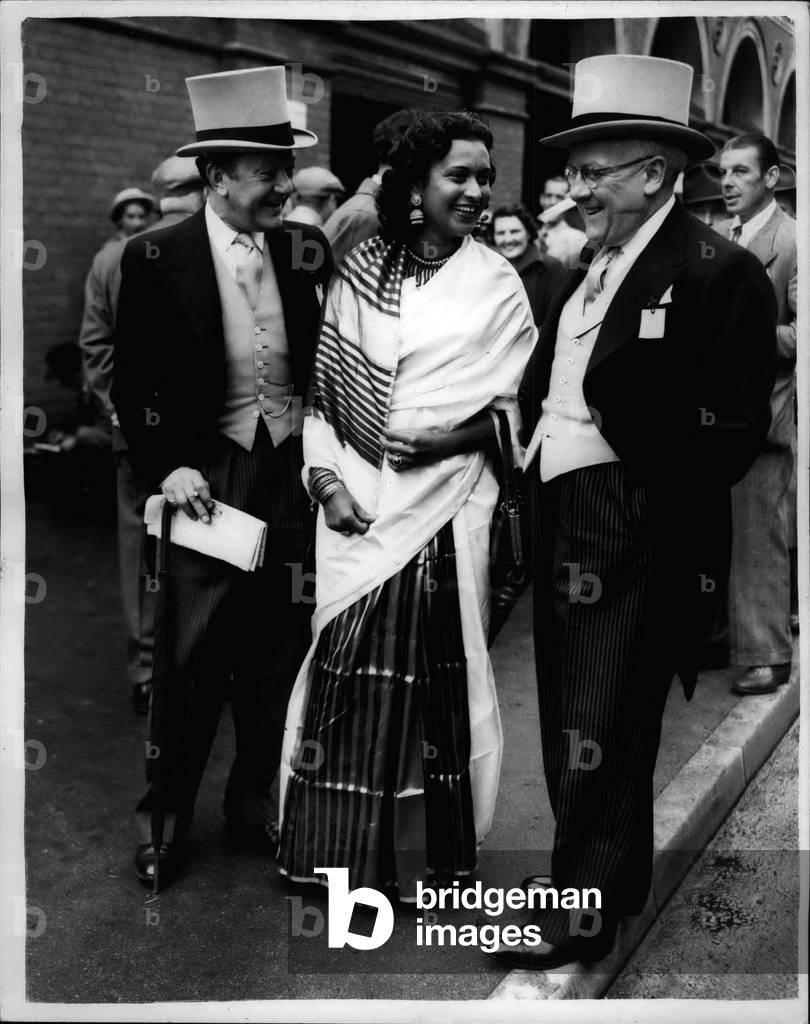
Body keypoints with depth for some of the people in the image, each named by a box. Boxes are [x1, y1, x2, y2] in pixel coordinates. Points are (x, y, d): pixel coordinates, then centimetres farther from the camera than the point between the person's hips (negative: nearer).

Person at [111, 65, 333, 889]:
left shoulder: (305, 251, 2)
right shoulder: (156, 258, -8)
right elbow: (132, 383, -3)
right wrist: (166, 467, -12)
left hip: (295, 470, 4)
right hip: (211, 475, -3)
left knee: (278, 645, 12)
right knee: (192, 653, 4)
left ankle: (256, 800, 29)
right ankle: (165, 814, 22)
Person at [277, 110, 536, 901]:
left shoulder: (497, 285, 3)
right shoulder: (358, 272, 7)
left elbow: (510, 410, 1)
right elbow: (322, 388, 6)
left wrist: (442, 436, -15)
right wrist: (324, 475, -6)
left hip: (444, 502, -1)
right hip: (357, 501, 2)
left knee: (428, 671, 1)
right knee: (348, 670, 4)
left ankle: (425, 850, 16)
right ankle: (339, 844, 18)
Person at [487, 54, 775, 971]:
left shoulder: (719, 272, -12)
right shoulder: (589, 269, 13)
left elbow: (729, 435, -16)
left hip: (636, 536, -8)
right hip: (565, 524, 8)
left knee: (599, 729, 0)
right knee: (573, 716, 18)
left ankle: (584, 912, 16)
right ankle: (604, 871, 37)